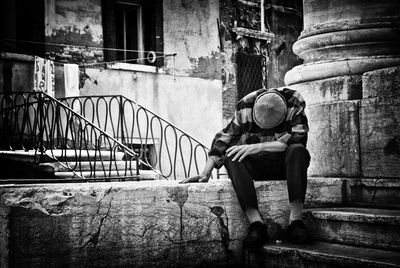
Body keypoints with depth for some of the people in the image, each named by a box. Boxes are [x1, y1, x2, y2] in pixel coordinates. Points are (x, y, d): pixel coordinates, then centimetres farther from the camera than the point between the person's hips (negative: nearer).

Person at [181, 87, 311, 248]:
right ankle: (256, 223, -39)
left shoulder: (295, 103, -14)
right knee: (231, 157, -29)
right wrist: (206, 173, -10)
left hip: (285, 165, -1)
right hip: (256, 166, 1)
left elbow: (299, 139, -25)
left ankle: (295, 220, -37)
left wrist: (258, 147, -28)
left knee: (298, 150, -34)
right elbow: (224, 138, -2)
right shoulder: (245, 106, -8)